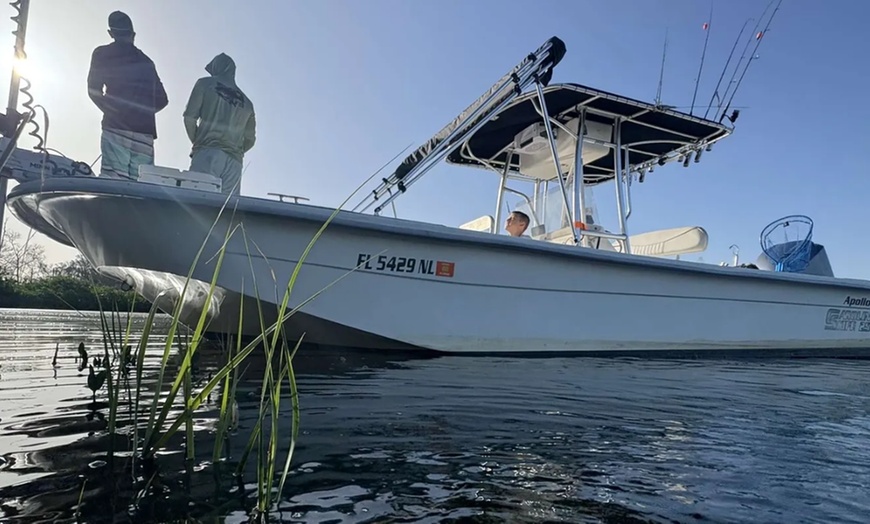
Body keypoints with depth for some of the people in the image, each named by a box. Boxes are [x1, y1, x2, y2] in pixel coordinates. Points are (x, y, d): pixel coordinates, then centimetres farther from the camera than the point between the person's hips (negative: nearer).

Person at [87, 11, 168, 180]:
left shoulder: (102, 54, 12)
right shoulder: (146, 61, 21)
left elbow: (94, 90, 7)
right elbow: (162, 99, 20)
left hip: (116, 127, -2)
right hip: (145, 132, 3)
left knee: (112, 182, -13)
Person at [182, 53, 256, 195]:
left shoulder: (205, 84, 14)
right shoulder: (246, 101, 24)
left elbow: (189, 118, 4)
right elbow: (250, 139, 20)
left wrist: (197, 143, 14)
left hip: (208, 152, -4)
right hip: (234, 161, 4)